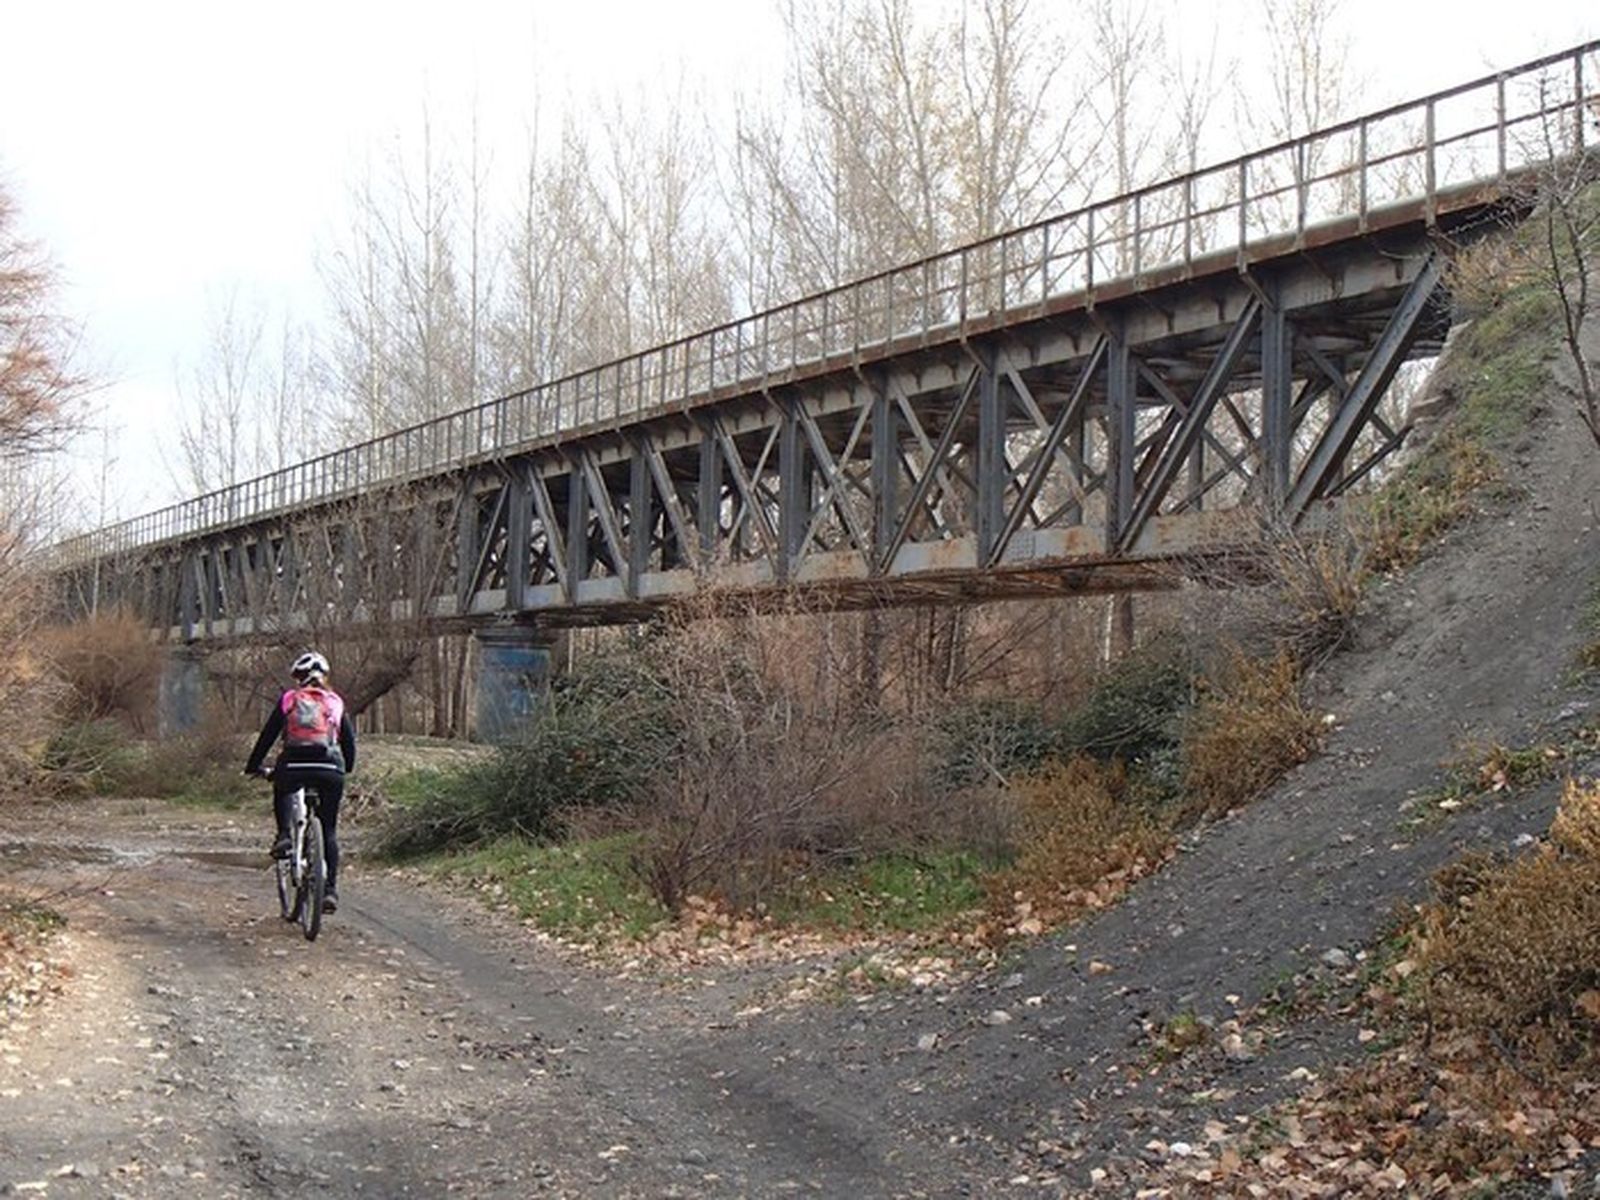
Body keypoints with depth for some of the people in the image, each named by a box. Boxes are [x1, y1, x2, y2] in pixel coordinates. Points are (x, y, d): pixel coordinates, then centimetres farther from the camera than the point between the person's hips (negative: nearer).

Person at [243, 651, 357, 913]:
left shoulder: (289, 700, 13)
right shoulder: (336, 702, 17)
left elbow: (267, 735, 14)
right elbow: (349, 740, 21)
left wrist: (253, 767, 25)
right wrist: (347, 768, 38)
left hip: (293, 767, -1)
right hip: (330, 770, 1)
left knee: (281, 793, 35)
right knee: (329, 831, 13)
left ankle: (284, 835, 11)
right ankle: (331, 889, 3)